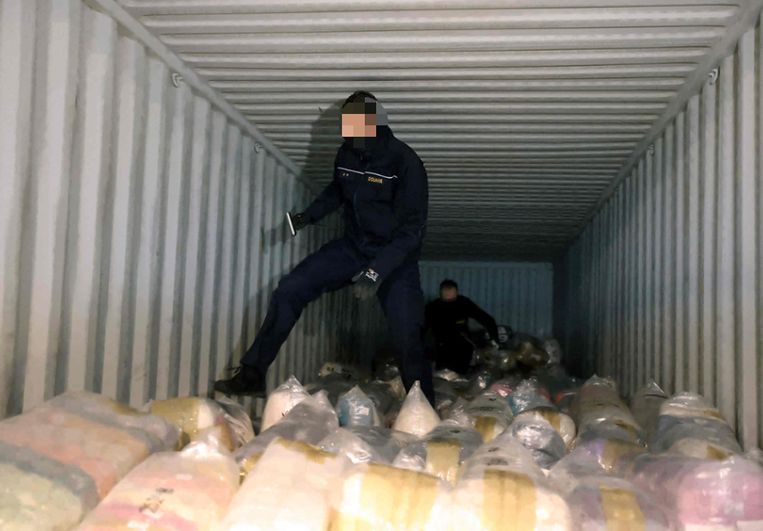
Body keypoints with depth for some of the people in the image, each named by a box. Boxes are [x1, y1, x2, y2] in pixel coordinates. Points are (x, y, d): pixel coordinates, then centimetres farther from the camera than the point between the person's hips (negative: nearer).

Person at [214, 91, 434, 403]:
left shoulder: (405, 163, -21)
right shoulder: (346, 155, -4)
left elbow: (412, 228, -24)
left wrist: (377, 272, -33)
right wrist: (308, 217, 5)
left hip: (394, 257, -5)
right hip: (352, 248, 5)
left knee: (407, 339, -12)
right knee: (289, 290, -7)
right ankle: (252, 375, 0)